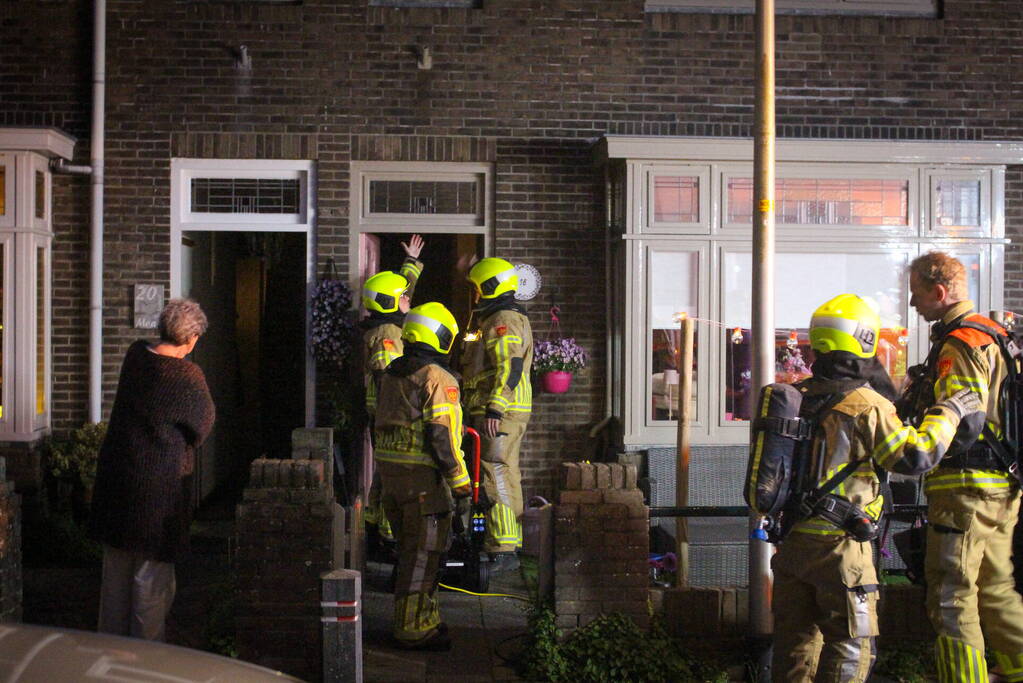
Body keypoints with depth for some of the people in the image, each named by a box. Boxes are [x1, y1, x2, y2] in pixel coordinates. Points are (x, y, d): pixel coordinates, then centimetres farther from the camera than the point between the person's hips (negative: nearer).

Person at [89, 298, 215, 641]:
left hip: (115, 471, 6)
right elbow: (203, 425, -5)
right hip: (159, 481, -6)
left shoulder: (135, 355, -1)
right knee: (151, 572, 5)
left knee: (116, 568, 18)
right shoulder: (187, 375, -18)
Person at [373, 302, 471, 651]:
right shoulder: (437, 379, -14)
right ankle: (414, 630, 6)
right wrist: (461, 486, -14)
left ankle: (425, 618, 30)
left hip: (389, 469, 9)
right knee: (422, 553, 0)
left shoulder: (391, 373, 12)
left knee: (410, 548, 18)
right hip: (423, 475, -8)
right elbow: (442, 436, -19)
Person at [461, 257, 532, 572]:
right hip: (500, 412, 11)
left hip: (500, 414, -11)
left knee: (496, 478, -12)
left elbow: (510, 368, -23)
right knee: (505, 478, 15)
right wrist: (482, 410, 26)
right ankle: (509, 543, 23)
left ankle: (503, 552, -12)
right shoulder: (496, 319, 22)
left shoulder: (504, 320, -12)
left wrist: (494, 409, -29)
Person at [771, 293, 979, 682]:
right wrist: (947, 414, -3)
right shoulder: (866, 404, -14)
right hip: (838, 546, -6)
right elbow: (914, 456, -14)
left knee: (795, 639, 16)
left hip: (790, 542, 6)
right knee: (849, 647, 6)